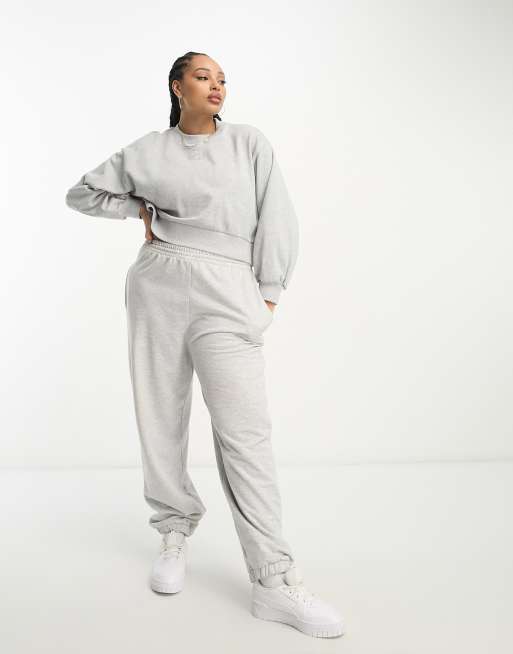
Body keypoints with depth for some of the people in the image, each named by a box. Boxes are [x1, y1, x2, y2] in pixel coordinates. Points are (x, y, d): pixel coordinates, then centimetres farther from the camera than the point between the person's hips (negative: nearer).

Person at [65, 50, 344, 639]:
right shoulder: (147, 152, 11)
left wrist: (268, 295, 0)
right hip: (158, 287, 2)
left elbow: (277, 219, 6)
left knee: (245, 429, -12)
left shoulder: (250, 142, 10)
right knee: (161, 418, 4)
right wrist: (140, 209, 7)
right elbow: (82, 193, 21)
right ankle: (175, 534, 24)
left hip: (226, 292, -2)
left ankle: (275, 582, -9)